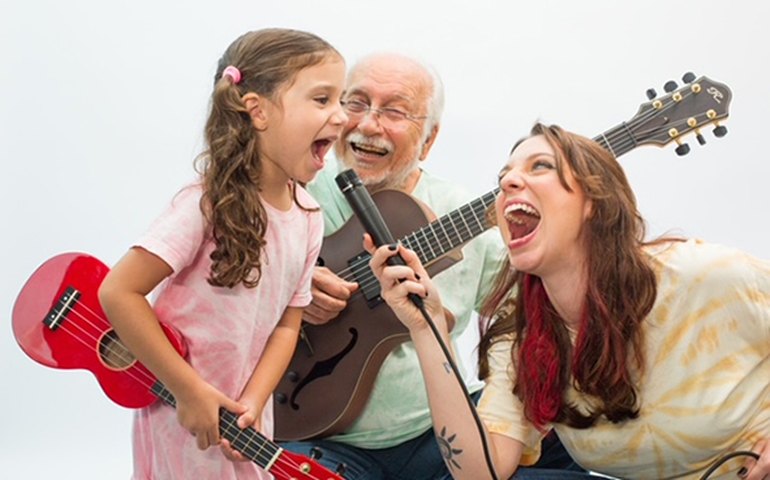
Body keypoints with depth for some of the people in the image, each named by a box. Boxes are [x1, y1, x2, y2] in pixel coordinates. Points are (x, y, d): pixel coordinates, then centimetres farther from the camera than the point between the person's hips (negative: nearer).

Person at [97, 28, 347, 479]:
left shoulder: (308, 216, -3)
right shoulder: (209, 204, -22)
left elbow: (286, 324, 2)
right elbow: (119, 292, -23)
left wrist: (253, 403, -11)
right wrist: (190, 390, -21)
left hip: (243, 415, 6)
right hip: (184, 414, -6)